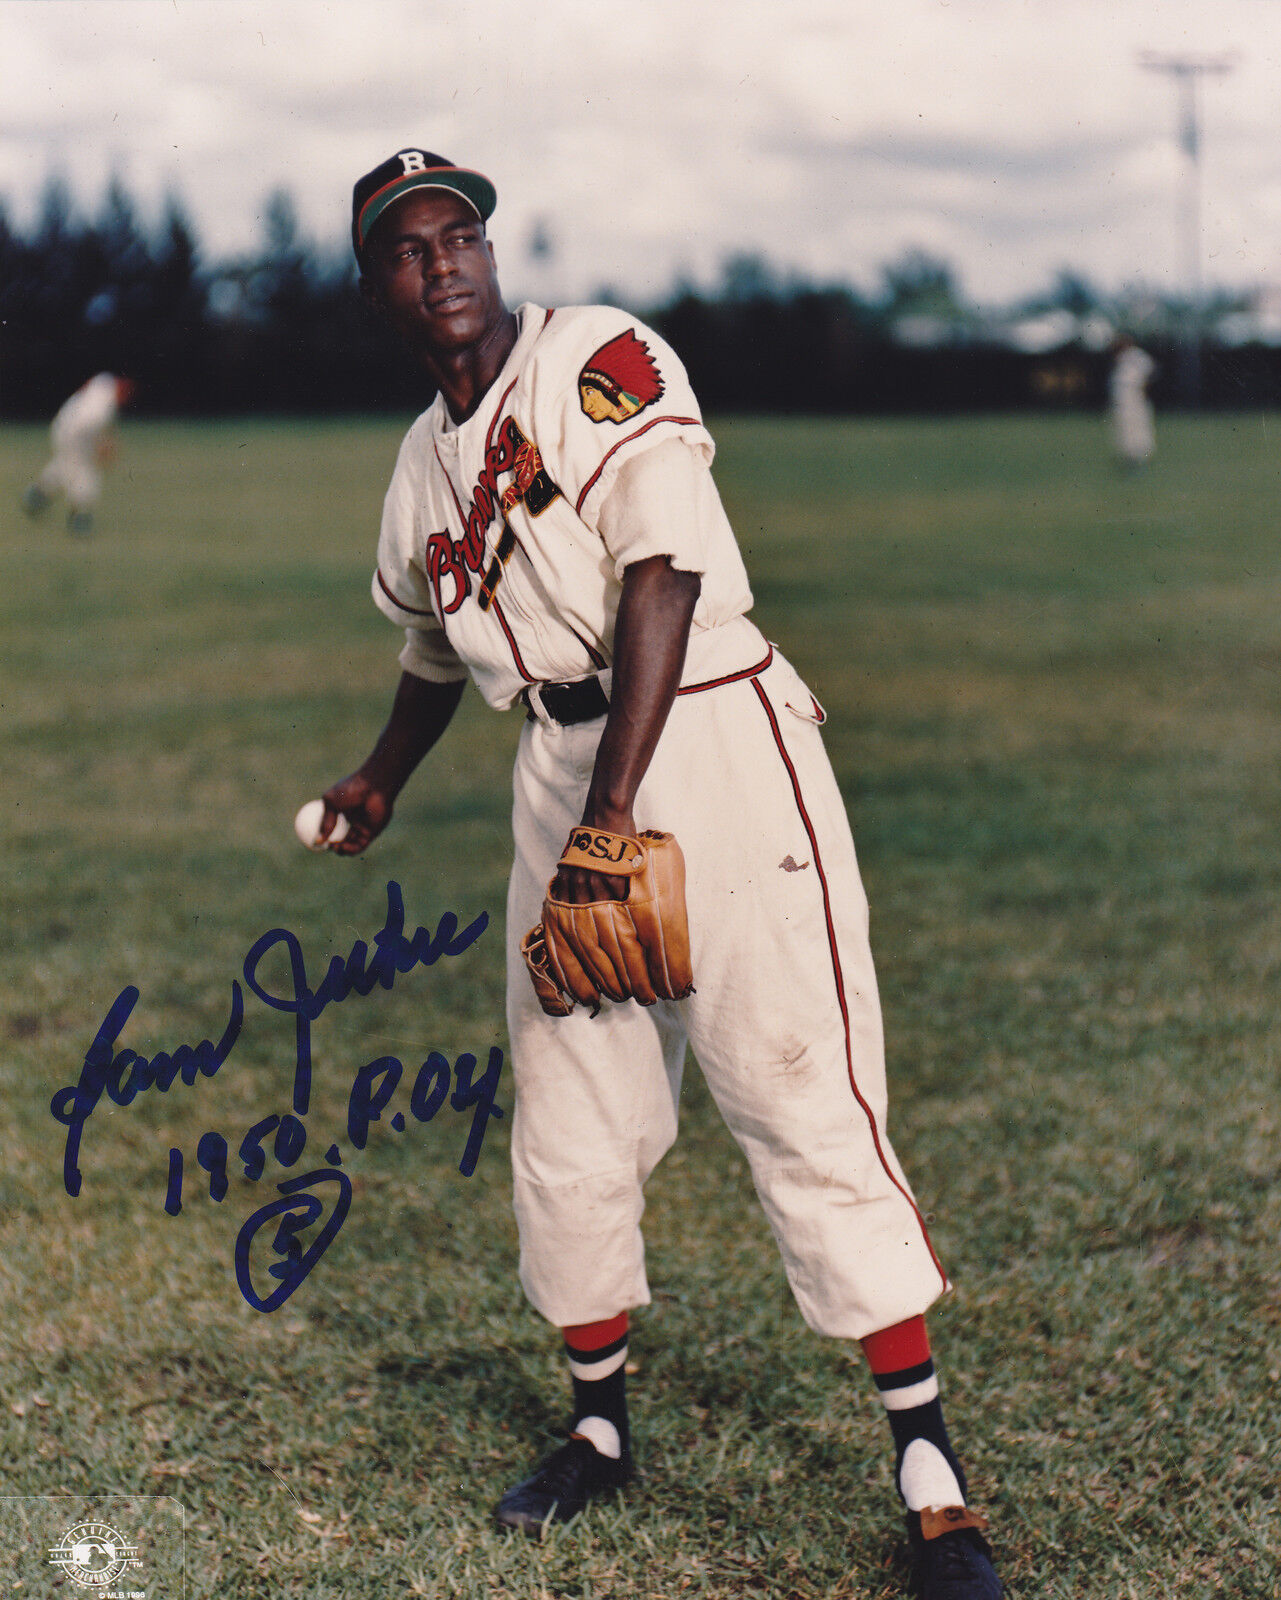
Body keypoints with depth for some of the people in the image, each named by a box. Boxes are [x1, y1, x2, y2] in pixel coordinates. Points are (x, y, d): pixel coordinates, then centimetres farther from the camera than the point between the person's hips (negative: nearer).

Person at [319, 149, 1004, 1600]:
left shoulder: (600, 360, -7)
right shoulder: (423, 467, 14)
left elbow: (660, 580, -18)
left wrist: (613, 813, -26)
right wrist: (382, 783, 45)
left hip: (711, 736, -7)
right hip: (561, 766, 7)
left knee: (802, 1102, -10)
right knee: (563, 1124, 9)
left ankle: (928, 1467, -3)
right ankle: (600, 1426, 29)